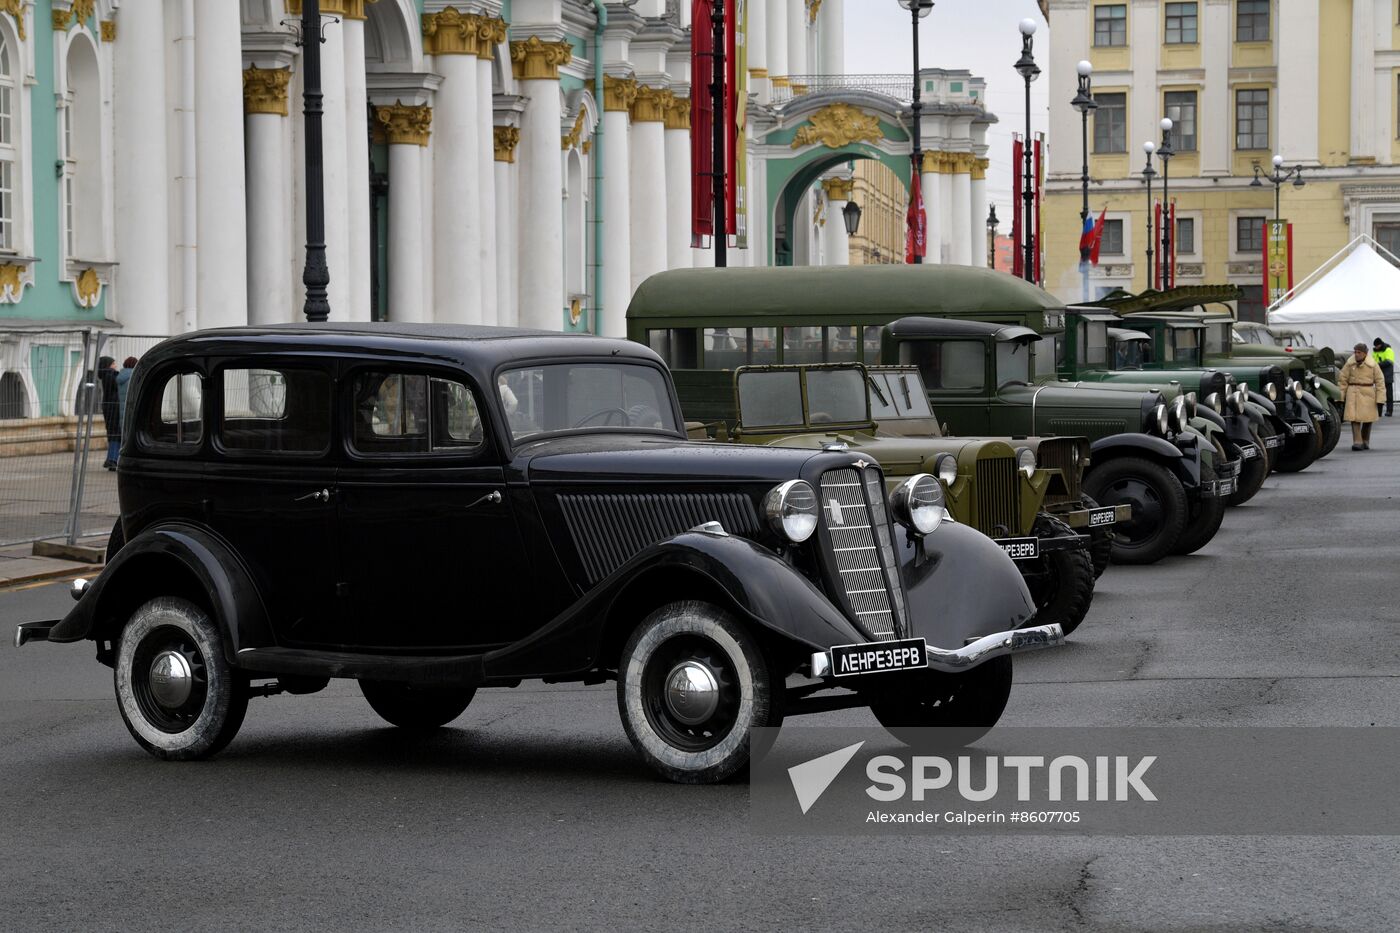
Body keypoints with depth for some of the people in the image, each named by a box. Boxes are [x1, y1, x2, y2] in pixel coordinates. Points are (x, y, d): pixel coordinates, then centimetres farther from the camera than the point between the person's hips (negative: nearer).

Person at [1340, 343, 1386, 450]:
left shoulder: (1372, 364, -3)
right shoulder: (1350, 363, 1)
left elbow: (1380, 381, 0)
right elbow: (1342, 380, 5)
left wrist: (1380, 399, -6)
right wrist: (1341, 397, 1)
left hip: (1368, 394, 0)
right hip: (1353, 393, 0)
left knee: (1368, 419, 7)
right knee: (1355, 418, -11)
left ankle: (1365, 441, 25)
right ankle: (1357, 442, -12)